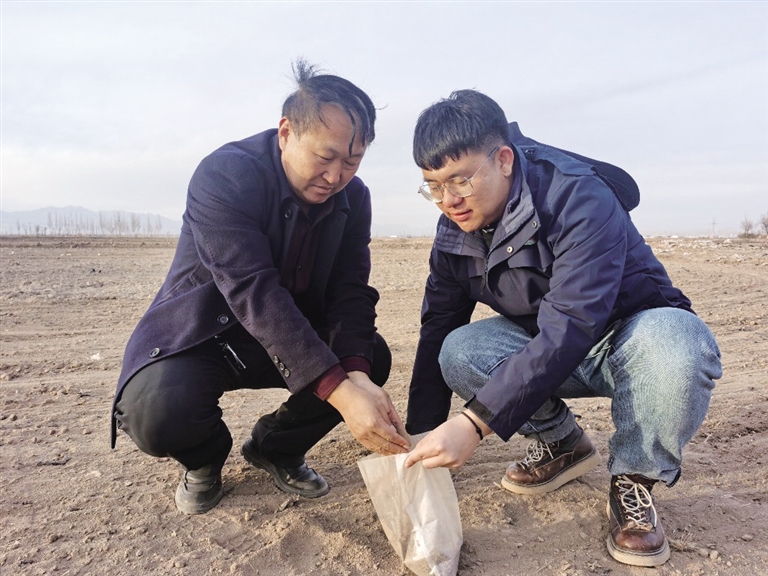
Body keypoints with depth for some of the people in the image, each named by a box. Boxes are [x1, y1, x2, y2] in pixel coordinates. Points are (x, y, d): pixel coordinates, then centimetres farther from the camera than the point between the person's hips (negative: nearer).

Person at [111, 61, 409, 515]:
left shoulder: (353, 196, -7)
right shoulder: (223, 175, -25)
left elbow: (351, 292, -13)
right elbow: (254, 294, -35)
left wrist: (358, 374, -34)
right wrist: (339, 391, -42)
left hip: (294, 334, 5)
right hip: (202, 333, -4)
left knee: (373, 358, -18)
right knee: (156, 414, -31)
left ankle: (276, 446, 8)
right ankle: (206, 457, 8)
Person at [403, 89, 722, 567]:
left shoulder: (581, 199, -29)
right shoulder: (455, 229, -8)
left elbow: (569, 330, -38)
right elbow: (438, 328, -5)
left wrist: (475, 423, -42)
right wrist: (422, 437, -7)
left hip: (637, 333, -4)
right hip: (539, 345, 5)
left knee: (674, 348, -39)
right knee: (458, 353, -22)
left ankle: (634, 479, -9)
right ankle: (563, 444, 4)